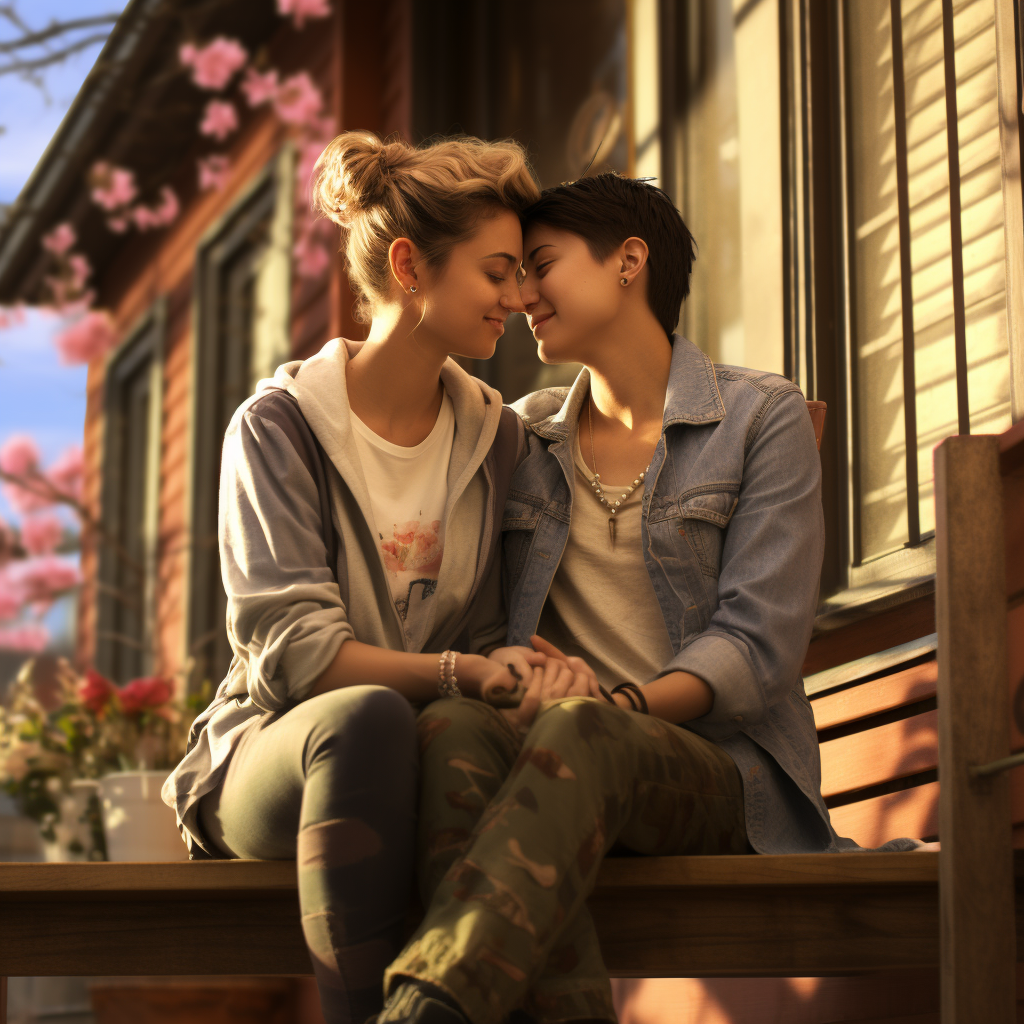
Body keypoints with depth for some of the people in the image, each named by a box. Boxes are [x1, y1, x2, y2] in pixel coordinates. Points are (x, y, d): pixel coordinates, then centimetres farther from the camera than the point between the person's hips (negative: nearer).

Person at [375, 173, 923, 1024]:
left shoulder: (763, 418, 7)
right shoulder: (523, 436, 20)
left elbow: (757, 640, -4)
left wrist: (630, 701, -22)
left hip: (723, 769, -3)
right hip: (575, 763, 3)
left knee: (579, 728, -39)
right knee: (455, 726, -35)